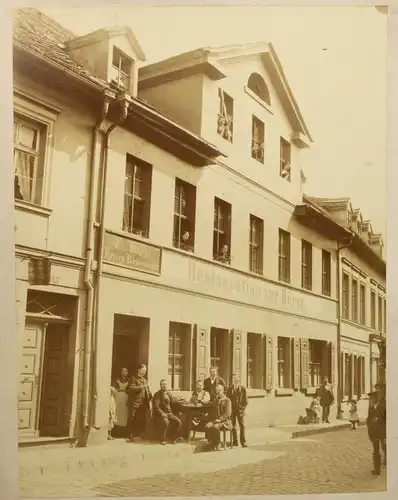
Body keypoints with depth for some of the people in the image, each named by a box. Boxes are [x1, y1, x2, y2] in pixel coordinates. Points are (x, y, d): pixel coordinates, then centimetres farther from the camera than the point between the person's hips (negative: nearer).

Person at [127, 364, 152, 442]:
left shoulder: (145, 380, 21)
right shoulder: (133, 379, -1)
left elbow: (148, 391, 20)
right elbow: (130, 388, -16)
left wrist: (150, 401, 10)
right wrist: (141, 387, -18)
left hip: (143, 403, 7)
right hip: (135, 403, -7)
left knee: (141, 420, 7)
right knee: (133, 420, -5)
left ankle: (140, 435, 15)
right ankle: (131, 435, 0)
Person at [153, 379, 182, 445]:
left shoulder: (169, 394, 17)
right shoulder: (157, 394, -3)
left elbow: (173, 402, 13)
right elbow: (156, 406, -13)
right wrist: (162, 413, -25)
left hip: (169, 413, 6)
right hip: (160, 414, -6)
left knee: (178, 422, -17)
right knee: (166, 422, -35)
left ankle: (173, 438, -2)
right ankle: (162, 440, -20)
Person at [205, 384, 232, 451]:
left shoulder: (227, 400, 1)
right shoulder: (215, 401, 21)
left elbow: (227, 413, -9)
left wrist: (220, 419, -20)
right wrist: (212, 420, -1)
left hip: (224, 421, -5)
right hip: (215, 420, 5)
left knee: (215, 427, -36)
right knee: (207, 426, -27)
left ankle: (217, 445, -23)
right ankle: (211, 444, -21)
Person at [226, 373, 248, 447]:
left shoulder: (243, 388, 3)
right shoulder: (229, 389, 7)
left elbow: (245, 401, 3)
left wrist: (243, 409, -7)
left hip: (240, 410, -1)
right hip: (232, 410, 1)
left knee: (242, 426, -2)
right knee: (233, 426, 4)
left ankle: (243, 442, 2)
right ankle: (235, 441, 11)